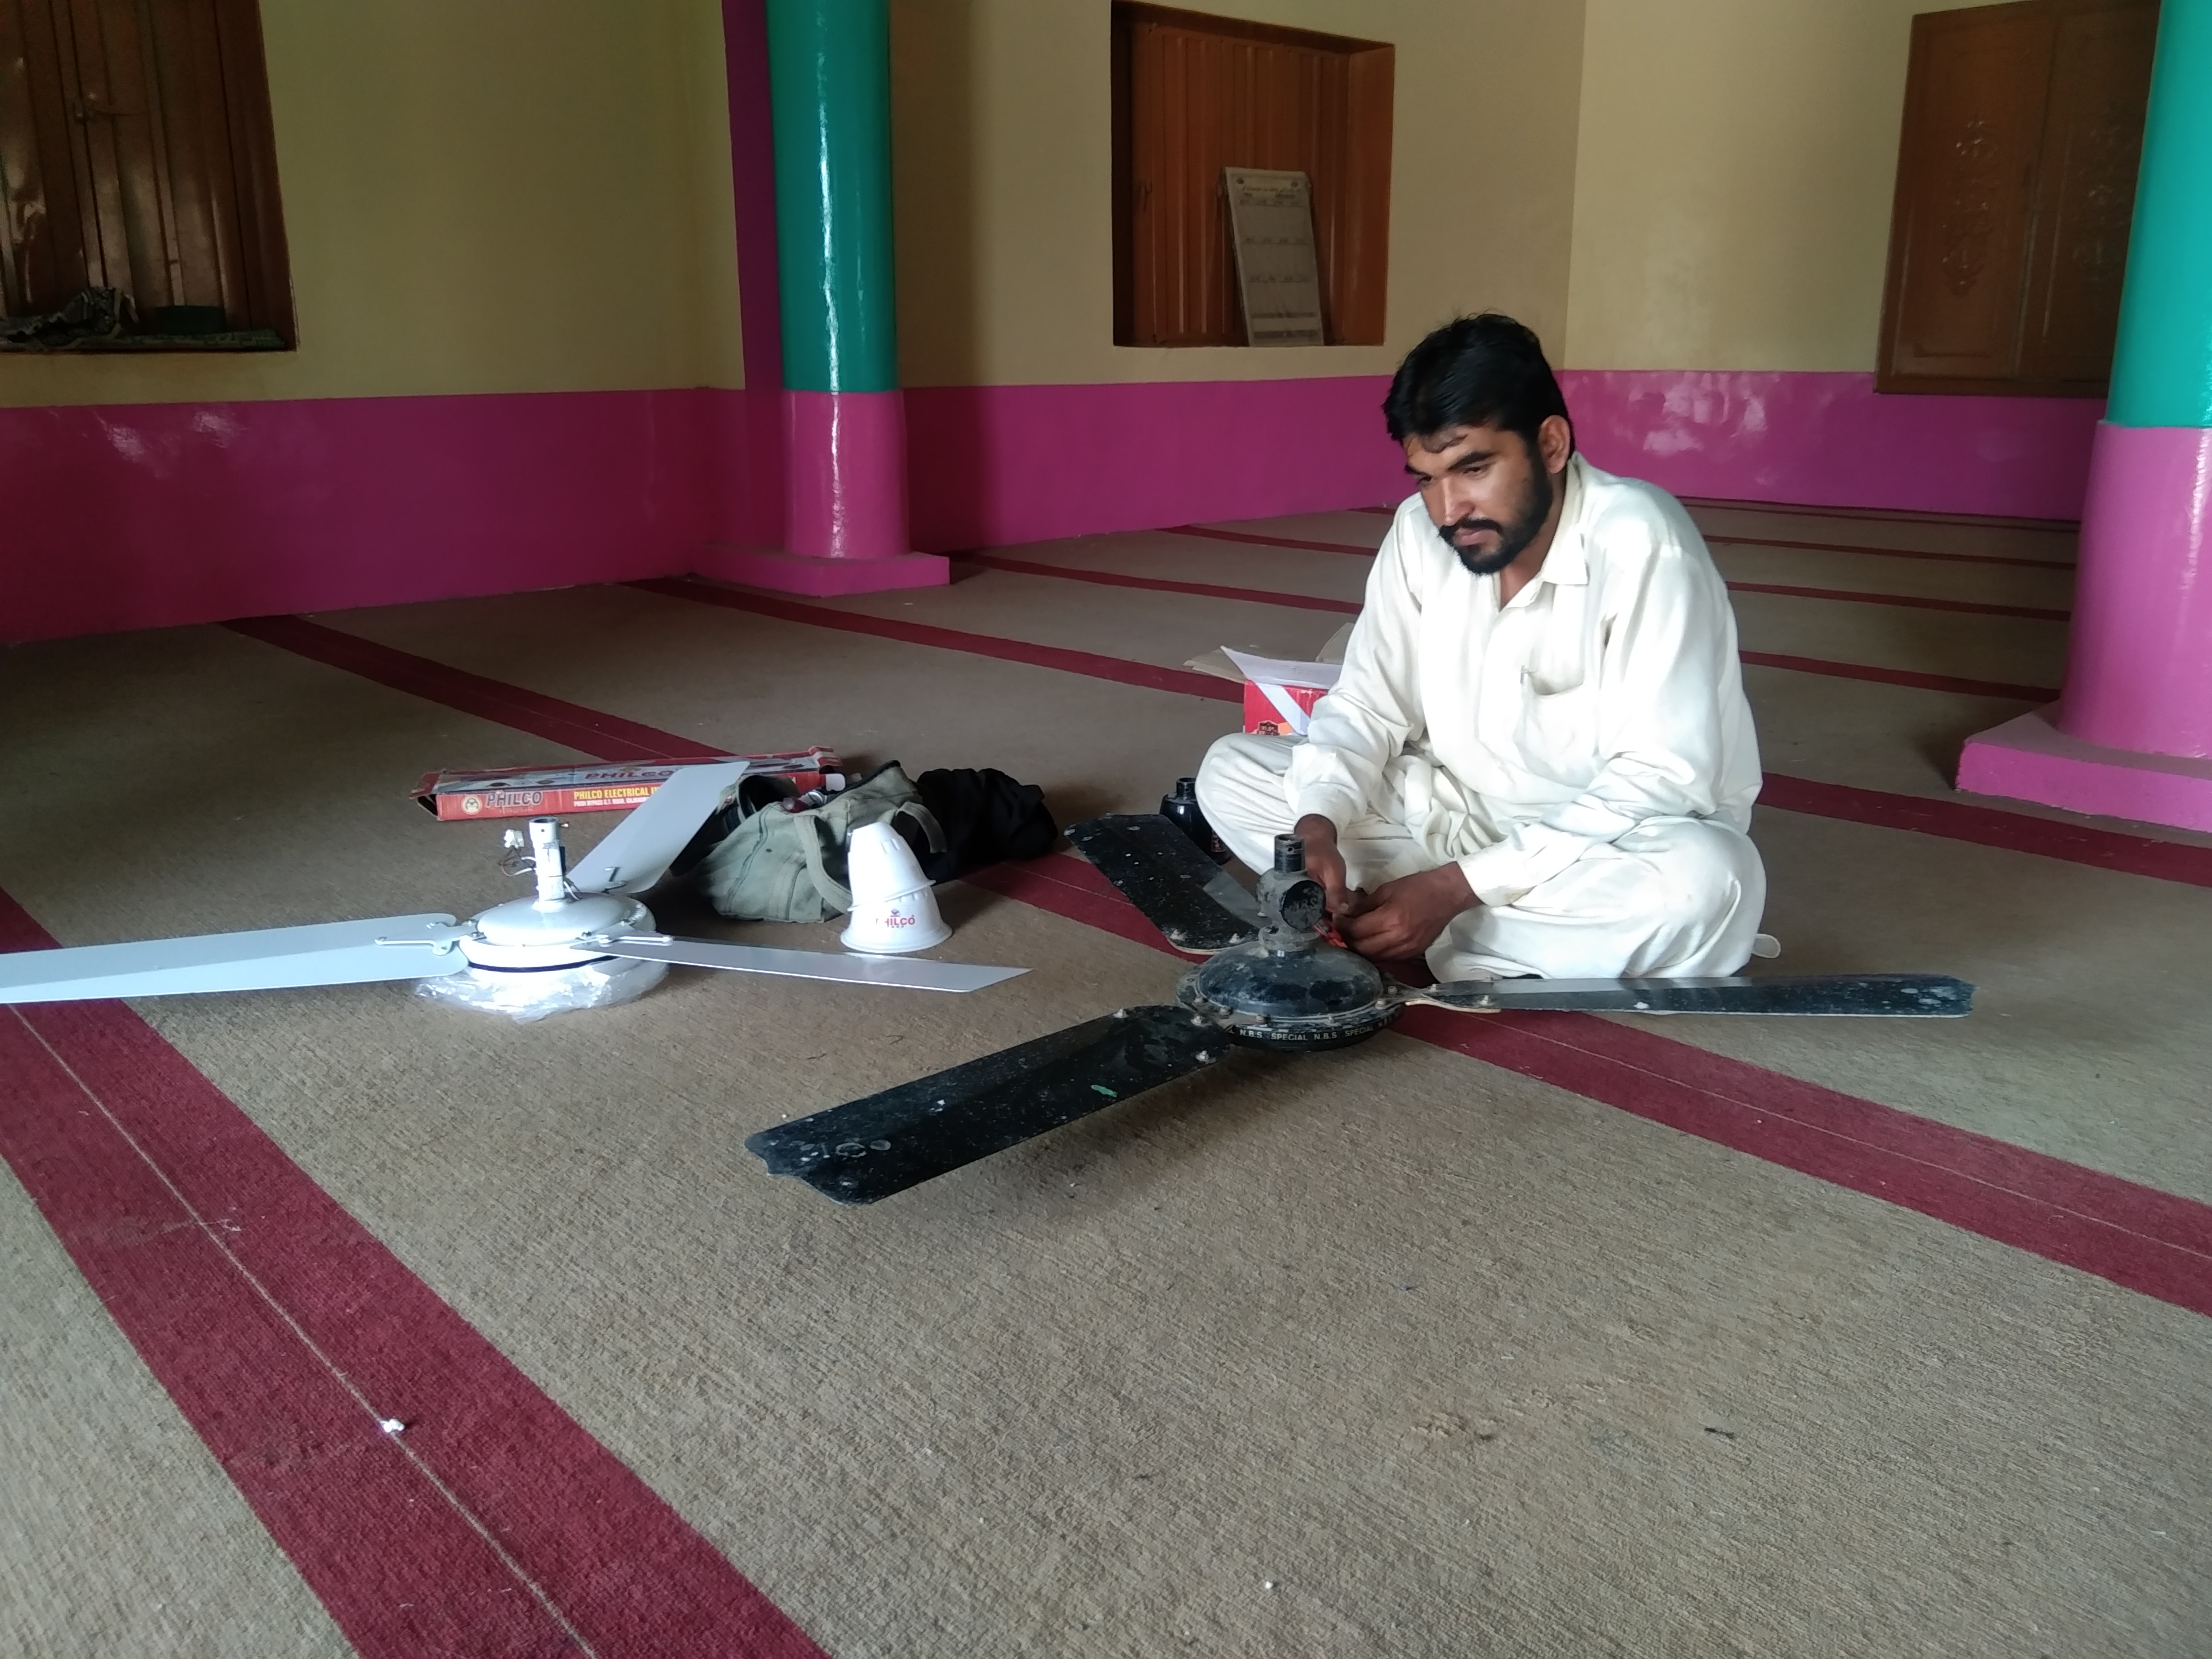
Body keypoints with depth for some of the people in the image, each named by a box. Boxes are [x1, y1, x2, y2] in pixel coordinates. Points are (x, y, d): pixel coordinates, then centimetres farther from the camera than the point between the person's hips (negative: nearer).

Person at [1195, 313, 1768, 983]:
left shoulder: (1643, 545, -24)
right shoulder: (1419, 532, -7)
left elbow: (1662, 779, -27)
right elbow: (1367, 709, 0)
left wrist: (1456, 886, -31)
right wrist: (1318, 828, -23)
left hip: (1616, 843, -5)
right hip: (1460, 815, 6)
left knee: (1708, 881, -40)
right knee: (1229, 771, -5)